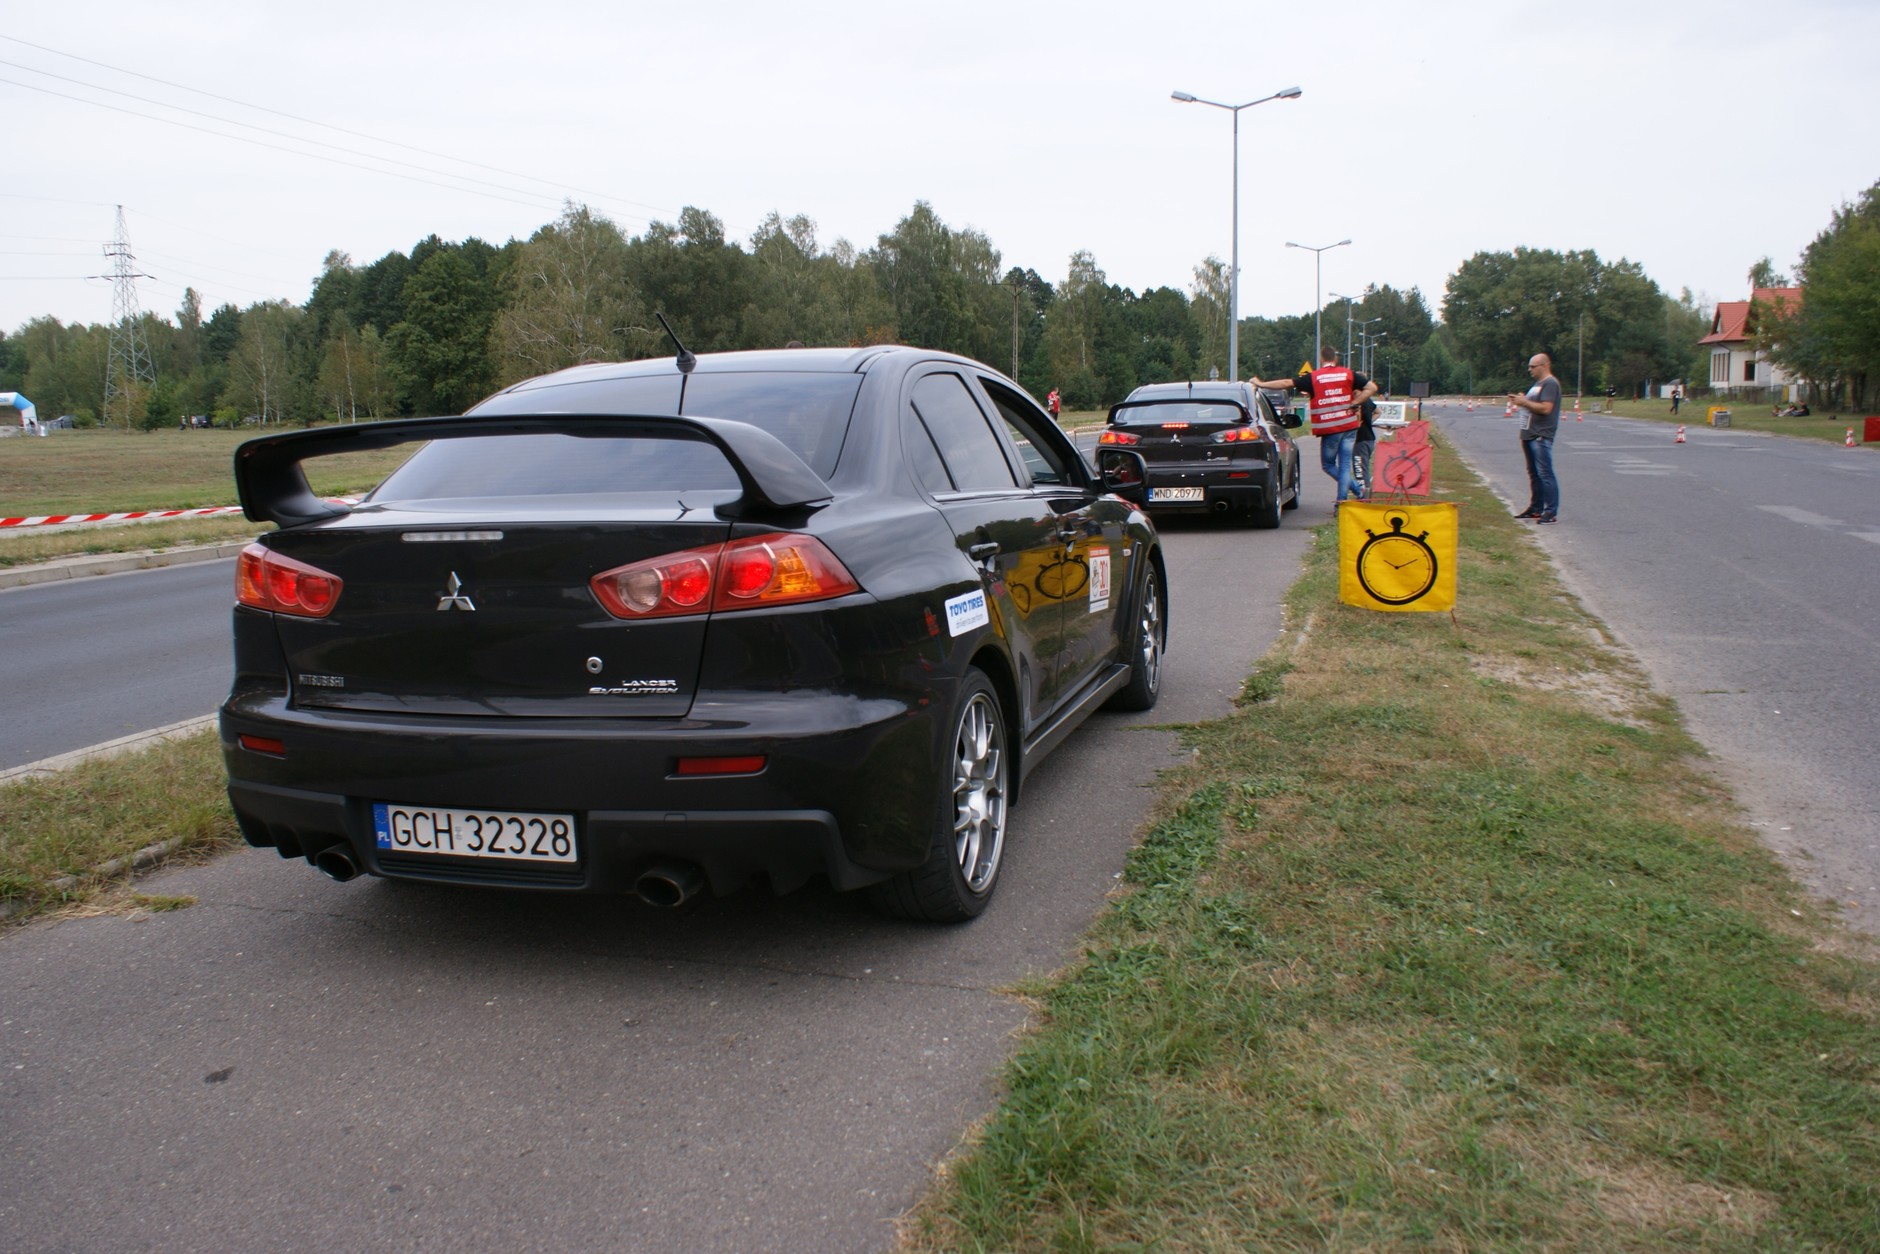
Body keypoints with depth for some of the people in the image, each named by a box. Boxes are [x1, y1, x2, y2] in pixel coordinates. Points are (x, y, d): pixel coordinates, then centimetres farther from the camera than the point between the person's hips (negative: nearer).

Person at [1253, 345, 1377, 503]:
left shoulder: (1313, 377, -3)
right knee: (1345, 465, 6)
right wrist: (1354, 404, 1)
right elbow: (1372, 387, 2)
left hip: (1329, 429, -3)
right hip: (1349, 426, 3)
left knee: (1328, 464, 15)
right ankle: (1342, 502, 2)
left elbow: (1287, 383, -4)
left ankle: (1357, 490, 5)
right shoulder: (1348, 374, 5)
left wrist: (1261, 384, 4)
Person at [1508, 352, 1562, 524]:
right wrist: (1519, 401, 11)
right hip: (1529, 435, 10)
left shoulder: (1550, 384, -12)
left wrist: (1524, 402, -15)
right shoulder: (1538, 384, 20)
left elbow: (1545, 408, -22)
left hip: (1541, 437, -10)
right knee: (1534, 474, 14)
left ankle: (1552, 512, -11)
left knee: (1545, 474, -11)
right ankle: (1536, 508, 22)